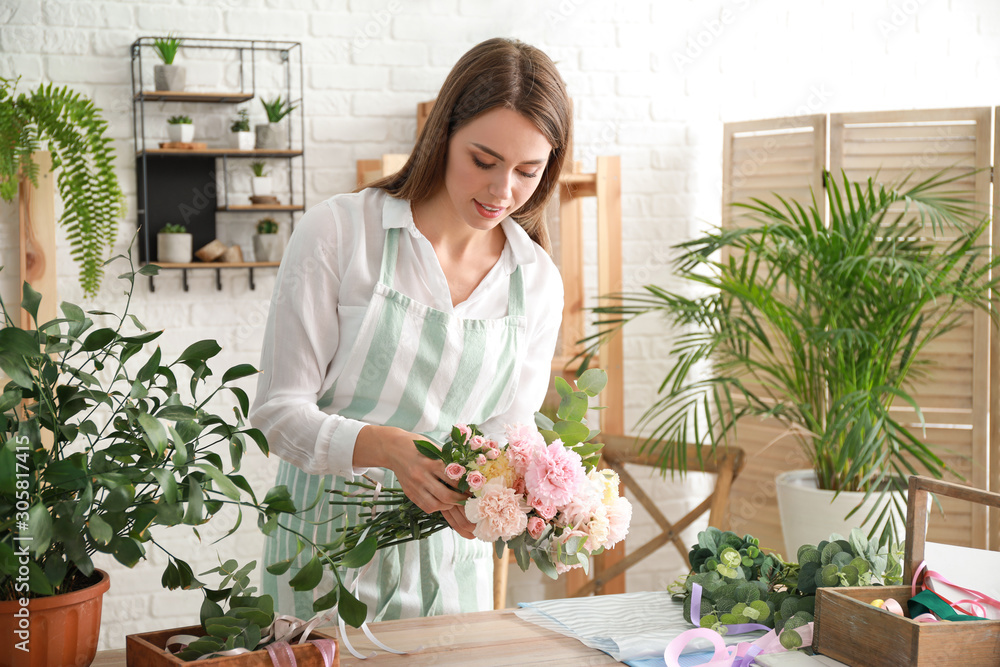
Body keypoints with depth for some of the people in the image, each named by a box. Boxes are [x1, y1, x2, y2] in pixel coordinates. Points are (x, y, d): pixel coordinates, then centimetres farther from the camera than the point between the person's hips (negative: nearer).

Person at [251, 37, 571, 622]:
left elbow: (511, 431, 4)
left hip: (450, 552, 3)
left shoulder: (539, 282, 1)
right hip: (331, 545, -3)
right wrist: (388, 447, -29)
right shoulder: (337, 232, -10)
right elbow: (278, 409, -11)